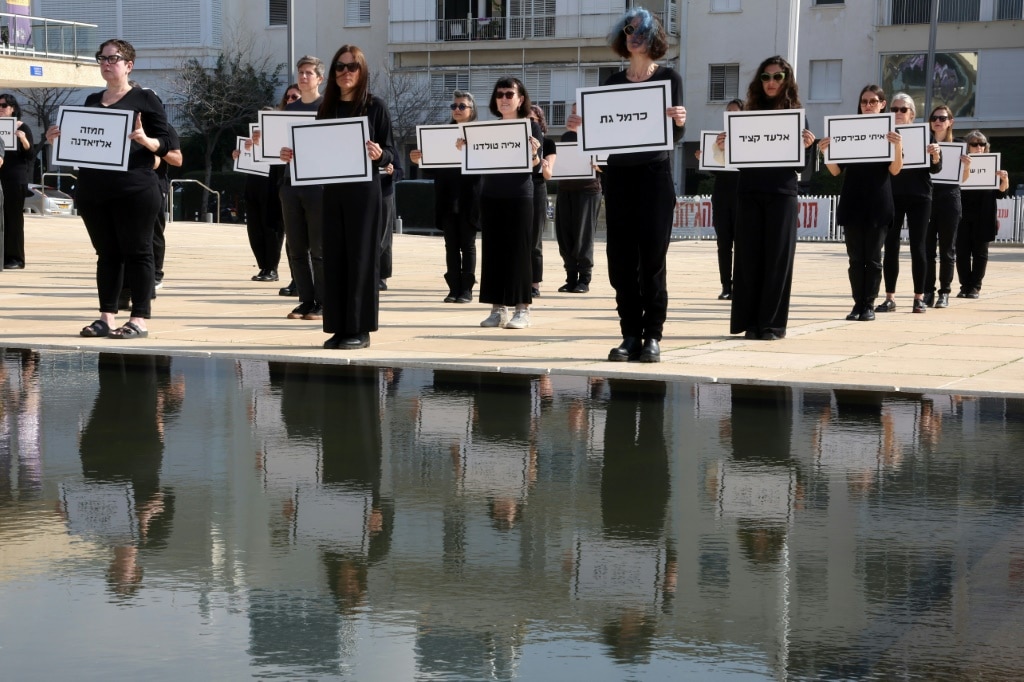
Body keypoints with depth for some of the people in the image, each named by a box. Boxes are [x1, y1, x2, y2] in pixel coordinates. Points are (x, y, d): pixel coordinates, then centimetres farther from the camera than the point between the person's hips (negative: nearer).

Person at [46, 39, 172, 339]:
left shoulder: (145, 98, 1)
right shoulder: (91, 101, 17)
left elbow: (165, 143, -4)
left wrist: (145, 140, -23)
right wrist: (58, 139, 3)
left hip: (134, 188, -5)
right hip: (92, 190, 6)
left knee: (137, 252, -2)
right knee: (106, 253, 8)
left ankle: (139, 320, -1)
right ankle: (106, 317, 11)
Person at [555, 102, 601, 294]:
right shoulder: (566, 136, 16)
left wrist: (595, 165, -25)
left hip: (587, 189, -5)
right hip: (565, 189, 5)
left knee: (583, 237, -6)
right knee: (565, 236, 2)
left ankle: (584, 279, 0)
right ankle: (571, 278, 8)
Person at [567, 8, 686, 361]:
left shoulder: (668, 78, 1)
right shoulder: (614, 81, 11)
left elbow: (674, 137, -3)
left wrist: (679, 121, -24)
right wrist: (581, 127, -7)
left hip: (655, 176, -4)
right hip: (619, 176, 4)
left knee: (651, 260, -4)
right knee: (621, 261, 2)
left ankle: (653, 336, 2)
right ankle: (631, 335, 8)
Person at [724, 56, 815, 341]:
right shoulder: (749, 112, 11)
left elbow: (800, 165, 2)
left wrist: (806, 146, -17)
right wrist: (724, 146, -9)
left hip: (782, 193, -2)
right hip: (749, 191, 2)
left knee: (777, 257, -2)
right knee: (748, 256, 1)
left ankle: (773, 322, 2)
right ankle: (750, 321, 6)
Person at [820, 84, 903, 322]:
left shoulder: (890, 133, 3)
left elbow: (894, 170, -8)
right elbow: (836, 171, 5)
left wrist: (898, 146, -25)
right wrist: (825, 151, -13)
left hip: (878, 203, -2)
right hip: (852, 201, 2)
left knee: (873, 256, 0)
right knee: (855, 257, 3)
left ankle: (869, 305, 2)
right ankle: (858, 303, 7)